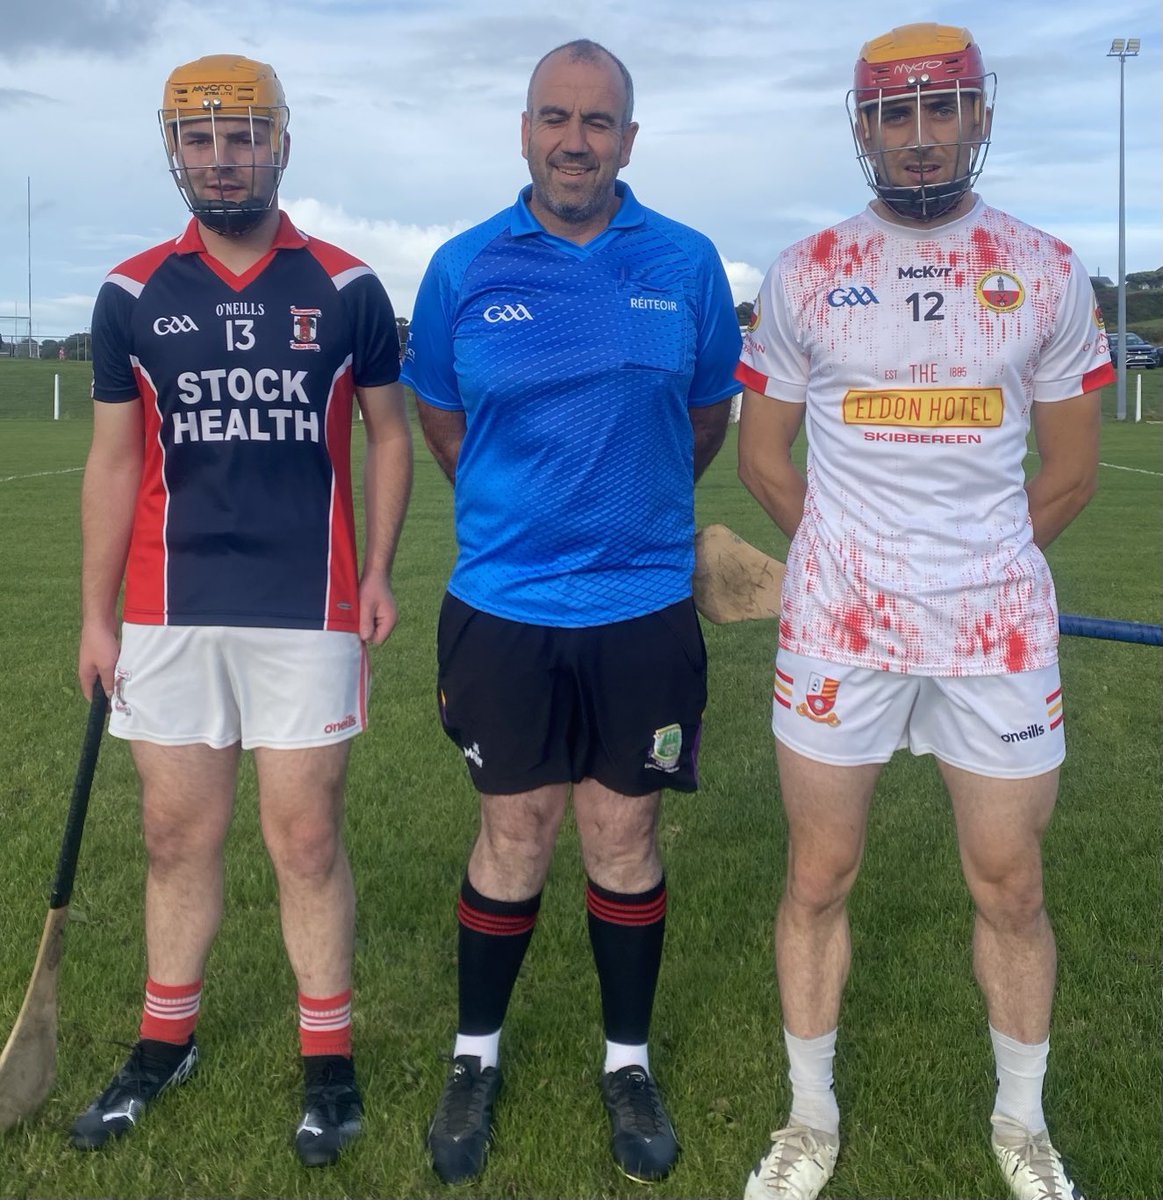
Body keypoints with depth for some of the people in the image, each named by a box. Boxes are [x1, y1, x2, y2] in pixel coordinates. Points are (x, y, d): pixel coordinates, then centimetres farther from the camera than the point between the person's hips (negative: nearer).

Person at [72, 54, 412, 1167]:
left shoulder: (346, 289, 1)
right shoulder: (132, 295, 5)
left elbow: (387, 435, 8)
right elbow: (112, 462, 8)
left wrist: (378, 570, -3)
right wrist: (95, 616, 5)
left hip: (307, 611, -2)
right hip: (168, 612, 2)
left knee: (306, 842, 4)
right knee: (176, 836, 12)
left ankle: (328, 1058, 20)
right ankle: (164, 1042, 30)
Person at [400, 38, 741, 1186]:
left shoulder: (687, 264, 0)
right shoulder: (463, 269, -1)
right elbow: (438, 410, 14)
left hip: (643, 606, 0)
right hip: (501, 606, 0)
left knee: (623, 836, 10)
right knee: (512, 835, 9)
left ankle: (628, 1064, 29)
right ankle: (476, 1054, 30)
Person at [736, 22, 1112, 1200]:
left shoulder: (1044, 273, 3)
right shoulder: (804, 274, 1)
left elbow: (1070, 469, 9)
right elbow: (763, 455, 8)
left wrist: (975, 566, 10)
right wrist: (856, 562, 8)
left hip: (998, 628, 1)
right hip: (837, 627, 0)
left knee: (1009, 890, 9)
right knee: (818, 879, 8)